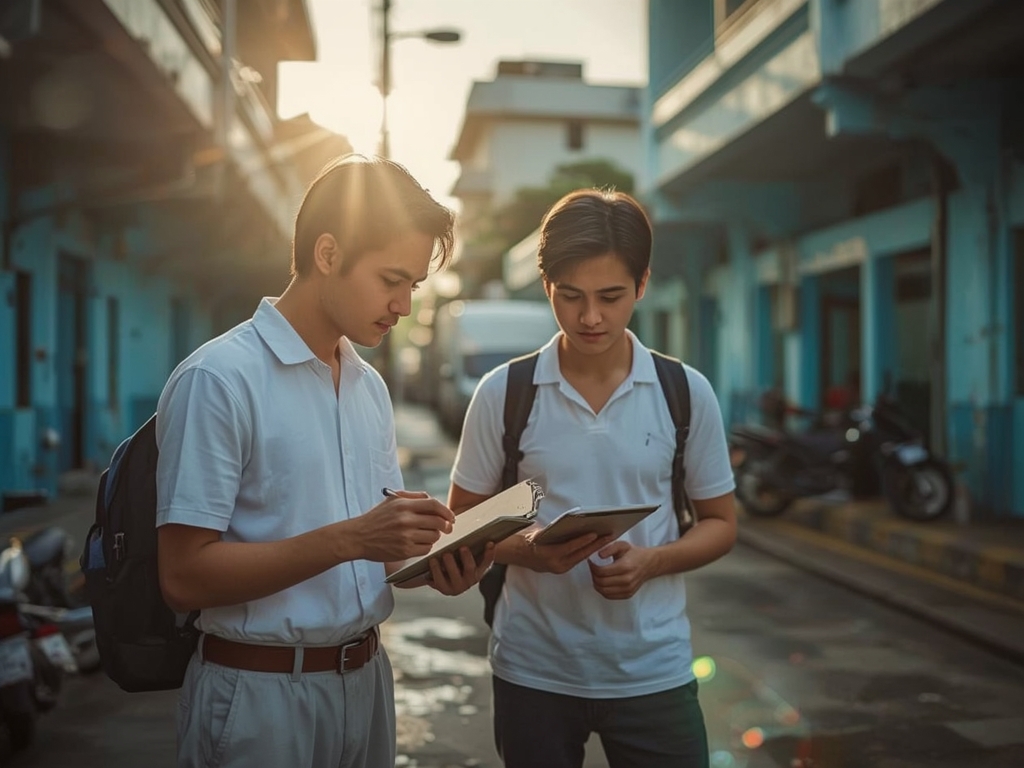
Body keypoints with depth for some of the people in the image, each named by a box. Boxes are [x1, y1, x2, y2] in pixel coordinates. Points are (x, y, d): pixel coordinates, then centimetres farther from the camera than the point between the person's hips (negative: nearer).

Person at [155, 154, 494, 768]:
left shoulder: (371, 386, 9)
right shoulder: (219, 380, -16)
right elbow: (185, 577, -18)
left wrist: (434, 563, -7)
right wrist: (349, 539, -26)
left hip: (366, 676, 7)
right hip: (261, 691, -7)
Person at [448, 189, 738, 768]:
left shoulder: (687, 393, -3)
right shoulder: (503, 392, -5)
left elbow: (721, 523, 5)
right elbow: (464, 519, 3)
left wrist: (650, 561, -14)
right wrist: (525, 550, -17)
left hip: (654, 670, 0)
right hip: (533, 669, 0)